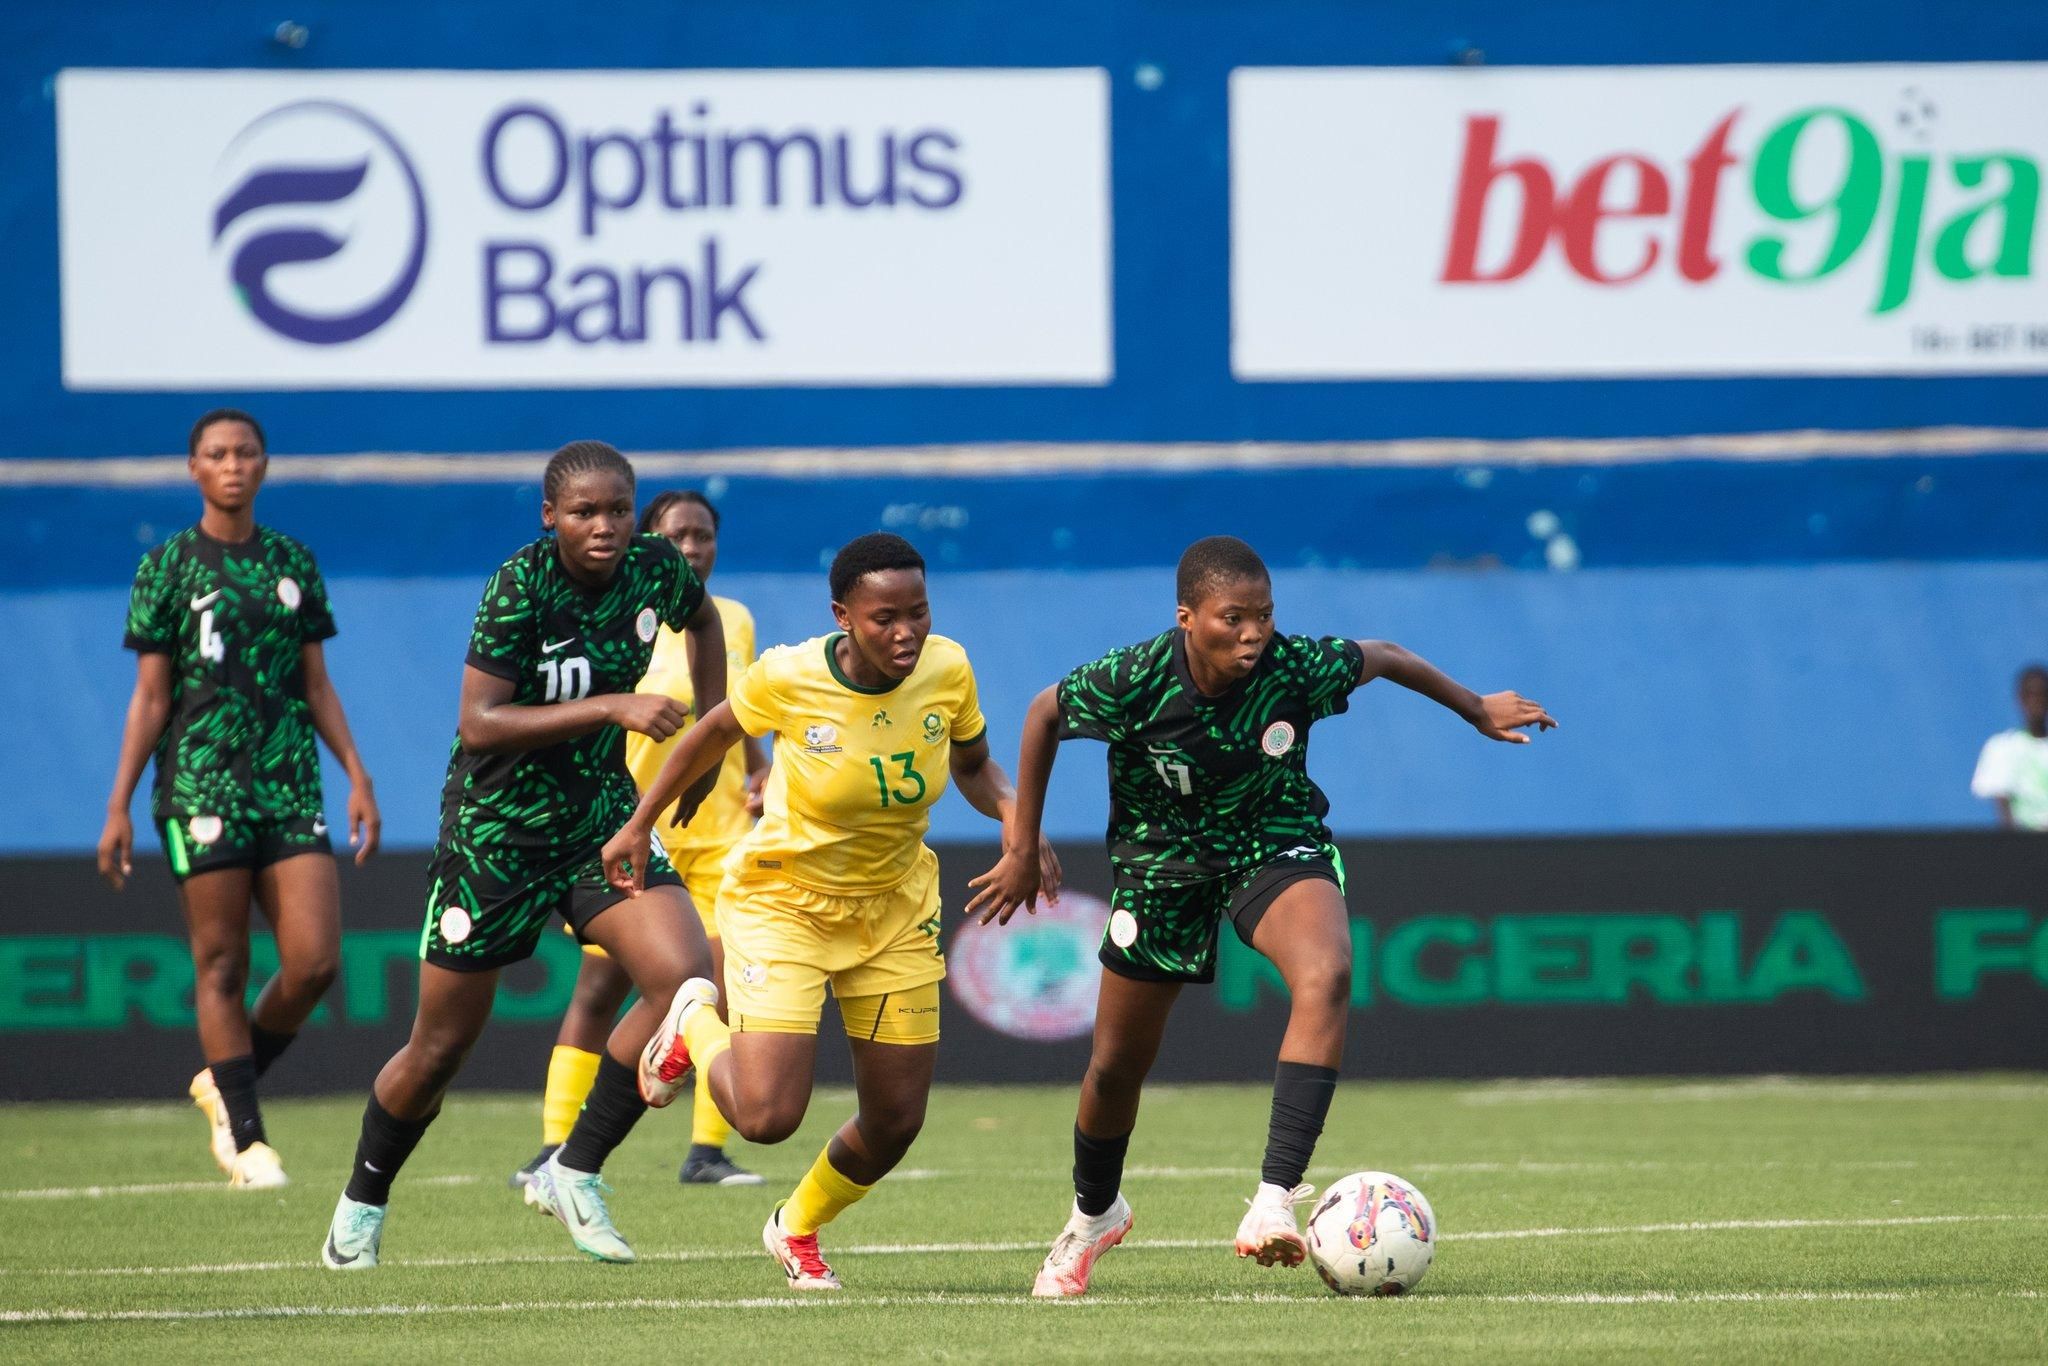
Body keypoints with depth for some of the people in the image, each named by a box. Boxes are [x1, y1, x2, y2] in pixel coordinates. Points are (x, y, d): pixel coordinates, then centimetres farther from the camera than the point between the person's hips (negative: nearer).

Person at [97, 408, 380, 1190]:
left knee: (315, 961, -8)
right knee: (221, 965, -2)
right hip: (202, 784, -3)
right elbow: (150, 697, 2)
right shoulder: (168, 567, 2)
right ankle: (244, 1136, 6)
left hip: (291, 782, 3)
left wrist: (357, 776, 7)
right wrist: (119, 808, -2)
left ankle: (226, 1083, 16)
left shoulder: (292, 562, 12)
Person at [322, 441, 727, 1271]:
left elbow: (702, 618, 20)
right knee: (441, 1048, 6)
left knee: (685, 976, -20)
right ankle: (362, 1203, 32)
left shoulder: (654, 571, -6)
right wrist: (612, 707, -33)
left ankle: (573, 1173, -6)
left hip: (602, 819, 4)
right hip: (496, 828, -4)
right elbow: (477, 724, -28)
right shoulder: (521, 587, -21)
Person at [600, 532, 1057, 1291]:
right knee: (767, 1116, -17)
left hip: (894, 908, 4)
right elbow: (715, 732, -2)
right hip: (783, 899, -4)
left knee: (895, 1125, 6)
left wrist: (1016, 816, -17)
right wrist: (640, 824, 4)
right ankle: (697, 1024, 19)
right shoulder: (788, 678, -24)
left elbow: (973, 766, 4)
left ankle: (798, 1228, 39)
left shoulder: (947, 670, -15)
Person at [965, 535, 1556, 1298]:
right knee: (1118, 1066, 10)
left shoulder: (1299, 668, -24)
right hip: (1163, 860, 0)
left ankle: (1274, 1201, -36)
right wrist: (1023, 849, 0)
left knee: (1326, 976, -33)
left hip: (1276, 845, 0)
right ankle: (1093, 1216, 43)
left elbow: (1382, 659, -1)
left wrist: (1475, 709, 14)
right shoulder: (1133, 682, -26)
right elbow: (1043, 714, -5)